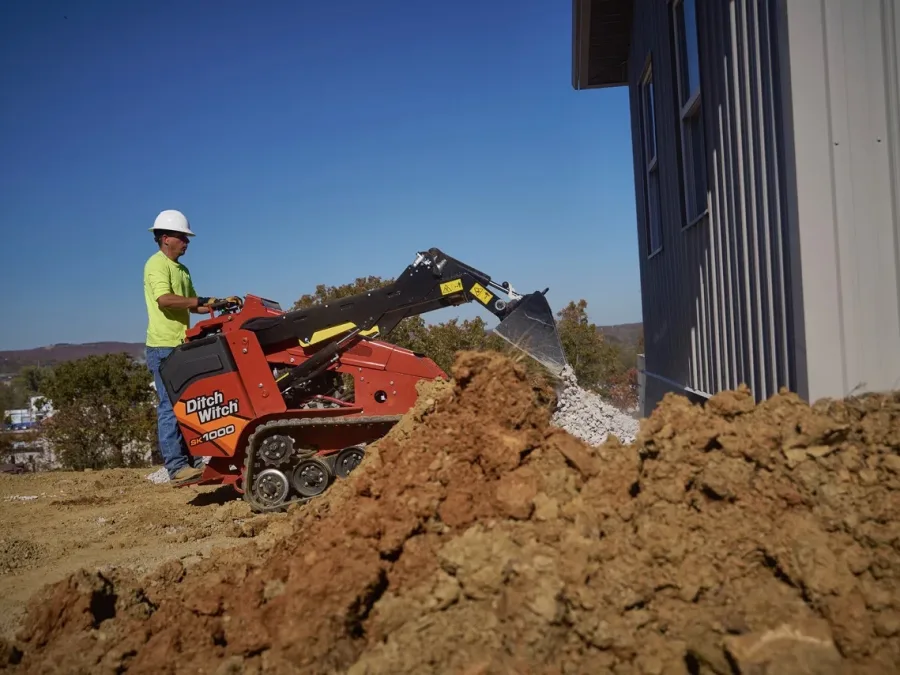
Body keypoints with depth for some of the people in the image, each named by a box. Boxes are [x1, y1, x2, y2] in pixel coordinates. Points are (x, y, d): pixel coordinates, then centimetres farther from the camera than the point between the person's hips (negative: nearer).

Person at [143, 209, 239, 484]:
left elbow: (192, 306, 20)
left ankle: (192, 460, 18)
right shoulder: (157, 264, -9)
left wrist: (220, 304, 6)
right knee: (171, 407, -7)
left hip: (182, 347, 9)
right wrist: (203, 301, -26)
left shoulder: (182, 270, 18)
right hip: (164, 347, -9)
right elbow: (164, 299, -25)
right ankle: (177, 466, -4)